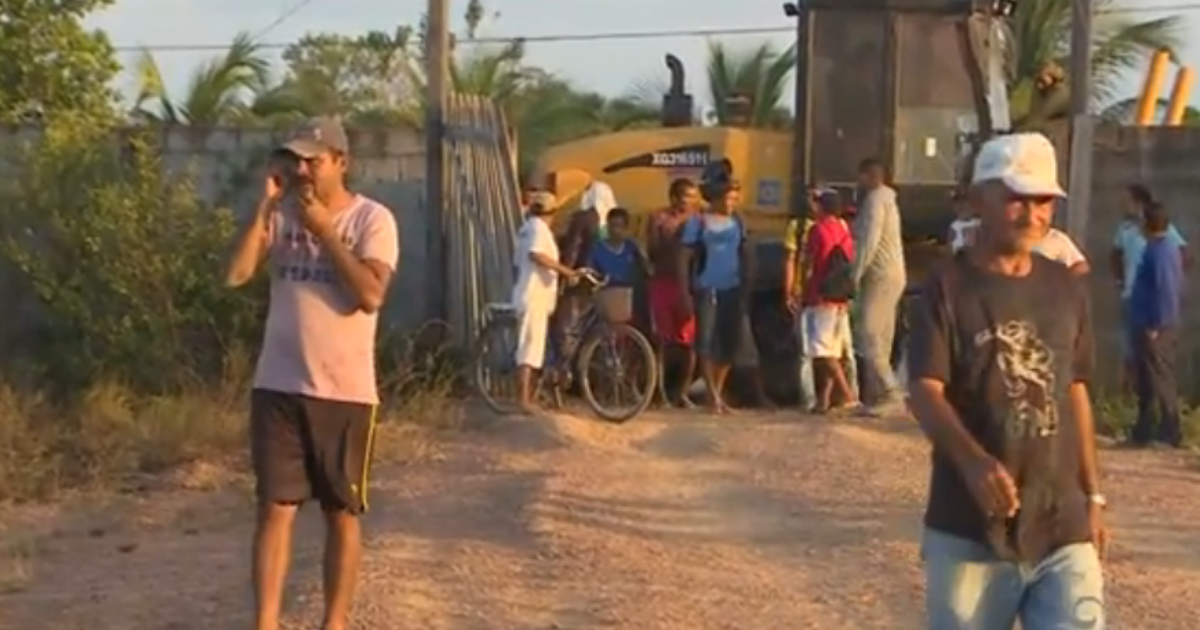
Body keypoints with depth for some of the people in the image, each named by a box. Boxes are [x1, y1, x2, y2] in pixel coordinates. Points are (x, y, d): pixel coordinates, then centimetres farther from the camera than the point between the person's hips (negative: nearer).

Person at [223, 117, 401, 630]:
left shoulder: (373, 219, -6)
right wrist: (263, 210, -10)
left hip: (346, 392, -2)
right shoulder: (281, 215, 5)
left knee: (342, 514, 8)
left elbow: (370, 294, -19)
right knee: (275, 508, 3)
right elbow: (235, 275, -6)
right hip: (278, 387, 3)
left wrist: (324, 229, -17)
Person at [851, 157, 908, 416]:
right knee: (879, 339, 9)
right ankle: (878, 394, 9)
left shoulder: (875, 199, -11)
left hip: (880, 276, -10)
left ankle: (892, 395, -17)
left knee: (869, 337, -13)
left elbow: (869, 242, -19)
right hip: (890, 275, 10)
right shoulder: (886, 198, 21)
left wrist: (855, 275, -16)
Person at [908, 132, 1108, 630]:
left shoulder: (1066, 290, 10)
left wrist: (1093, 496, 15)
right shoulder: (948, 288, -5)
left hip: (1062, 526, 4)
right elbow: (924, 391, -13)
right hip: (970, 529, -3)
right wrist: (973, 461, -31)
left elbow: (1075, 393, 16)